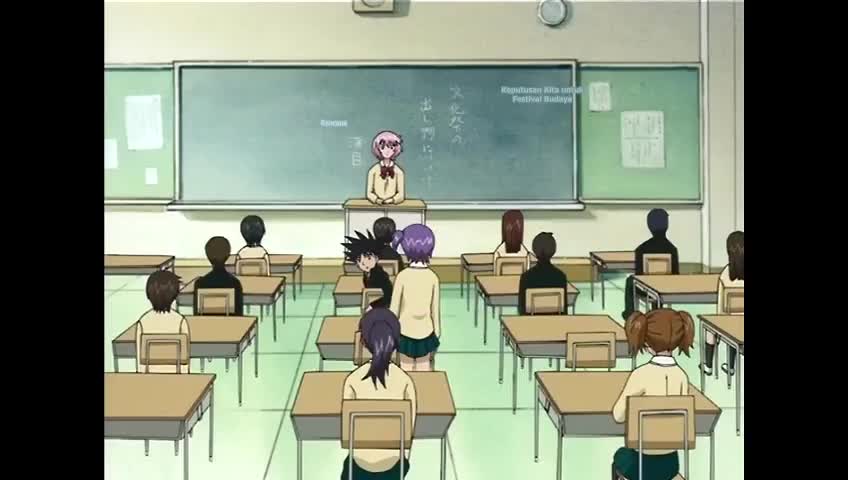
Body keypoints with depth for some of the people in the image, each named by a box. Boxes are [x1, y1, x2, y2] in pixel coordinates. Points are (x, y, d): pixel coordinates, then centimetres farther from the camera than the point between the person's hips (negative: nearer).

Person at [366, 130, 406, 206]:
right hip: (377, 205, 0)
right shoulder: (373, 171, 5)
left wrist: (392, 200, -13)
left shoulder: (398, 172, 4)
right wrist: (376, 200, -12)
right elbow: (369, 192, 6)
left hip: (393, 205, 0)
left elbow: (401, 194, 4)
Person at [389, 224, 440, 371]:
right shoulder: (432, 277, -9)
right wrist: (437, 332, 11)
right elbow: (435, 308, -2)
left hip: (406, 332, -2)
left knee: (406, 369, 10)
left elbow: (394, 307, -9)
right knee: (424, 368, 13)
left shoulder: (402, 276, -14)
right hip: (425, 332, 2)